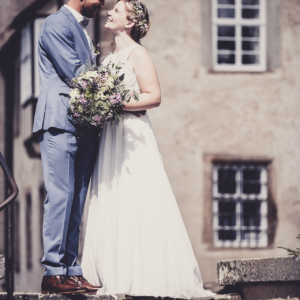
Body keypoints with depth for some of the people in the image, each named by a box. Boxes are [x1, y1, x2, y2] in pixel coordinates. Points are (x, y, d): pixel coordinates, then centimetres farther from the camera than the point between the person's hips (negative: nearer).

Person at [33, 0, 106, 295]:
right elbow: (74, 74, -12)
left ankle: (71, 272, 4)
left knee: (75, 201, 5)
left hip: (84, 126, 9)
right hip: (61, 123, -9)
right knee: (60, 195, -11)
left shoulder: (80, 28, 23)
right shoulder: (57, 24, -6)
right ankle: (53, 273, -11)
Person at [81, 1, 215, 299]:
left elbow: (153, 97, -12)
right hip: (109, 137, 8)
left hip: (132, 138, -8)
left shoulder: (137, 54, -5)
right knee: (111, 208, 3)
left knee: (135, 205, -9)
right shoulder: (109, 57, 18)